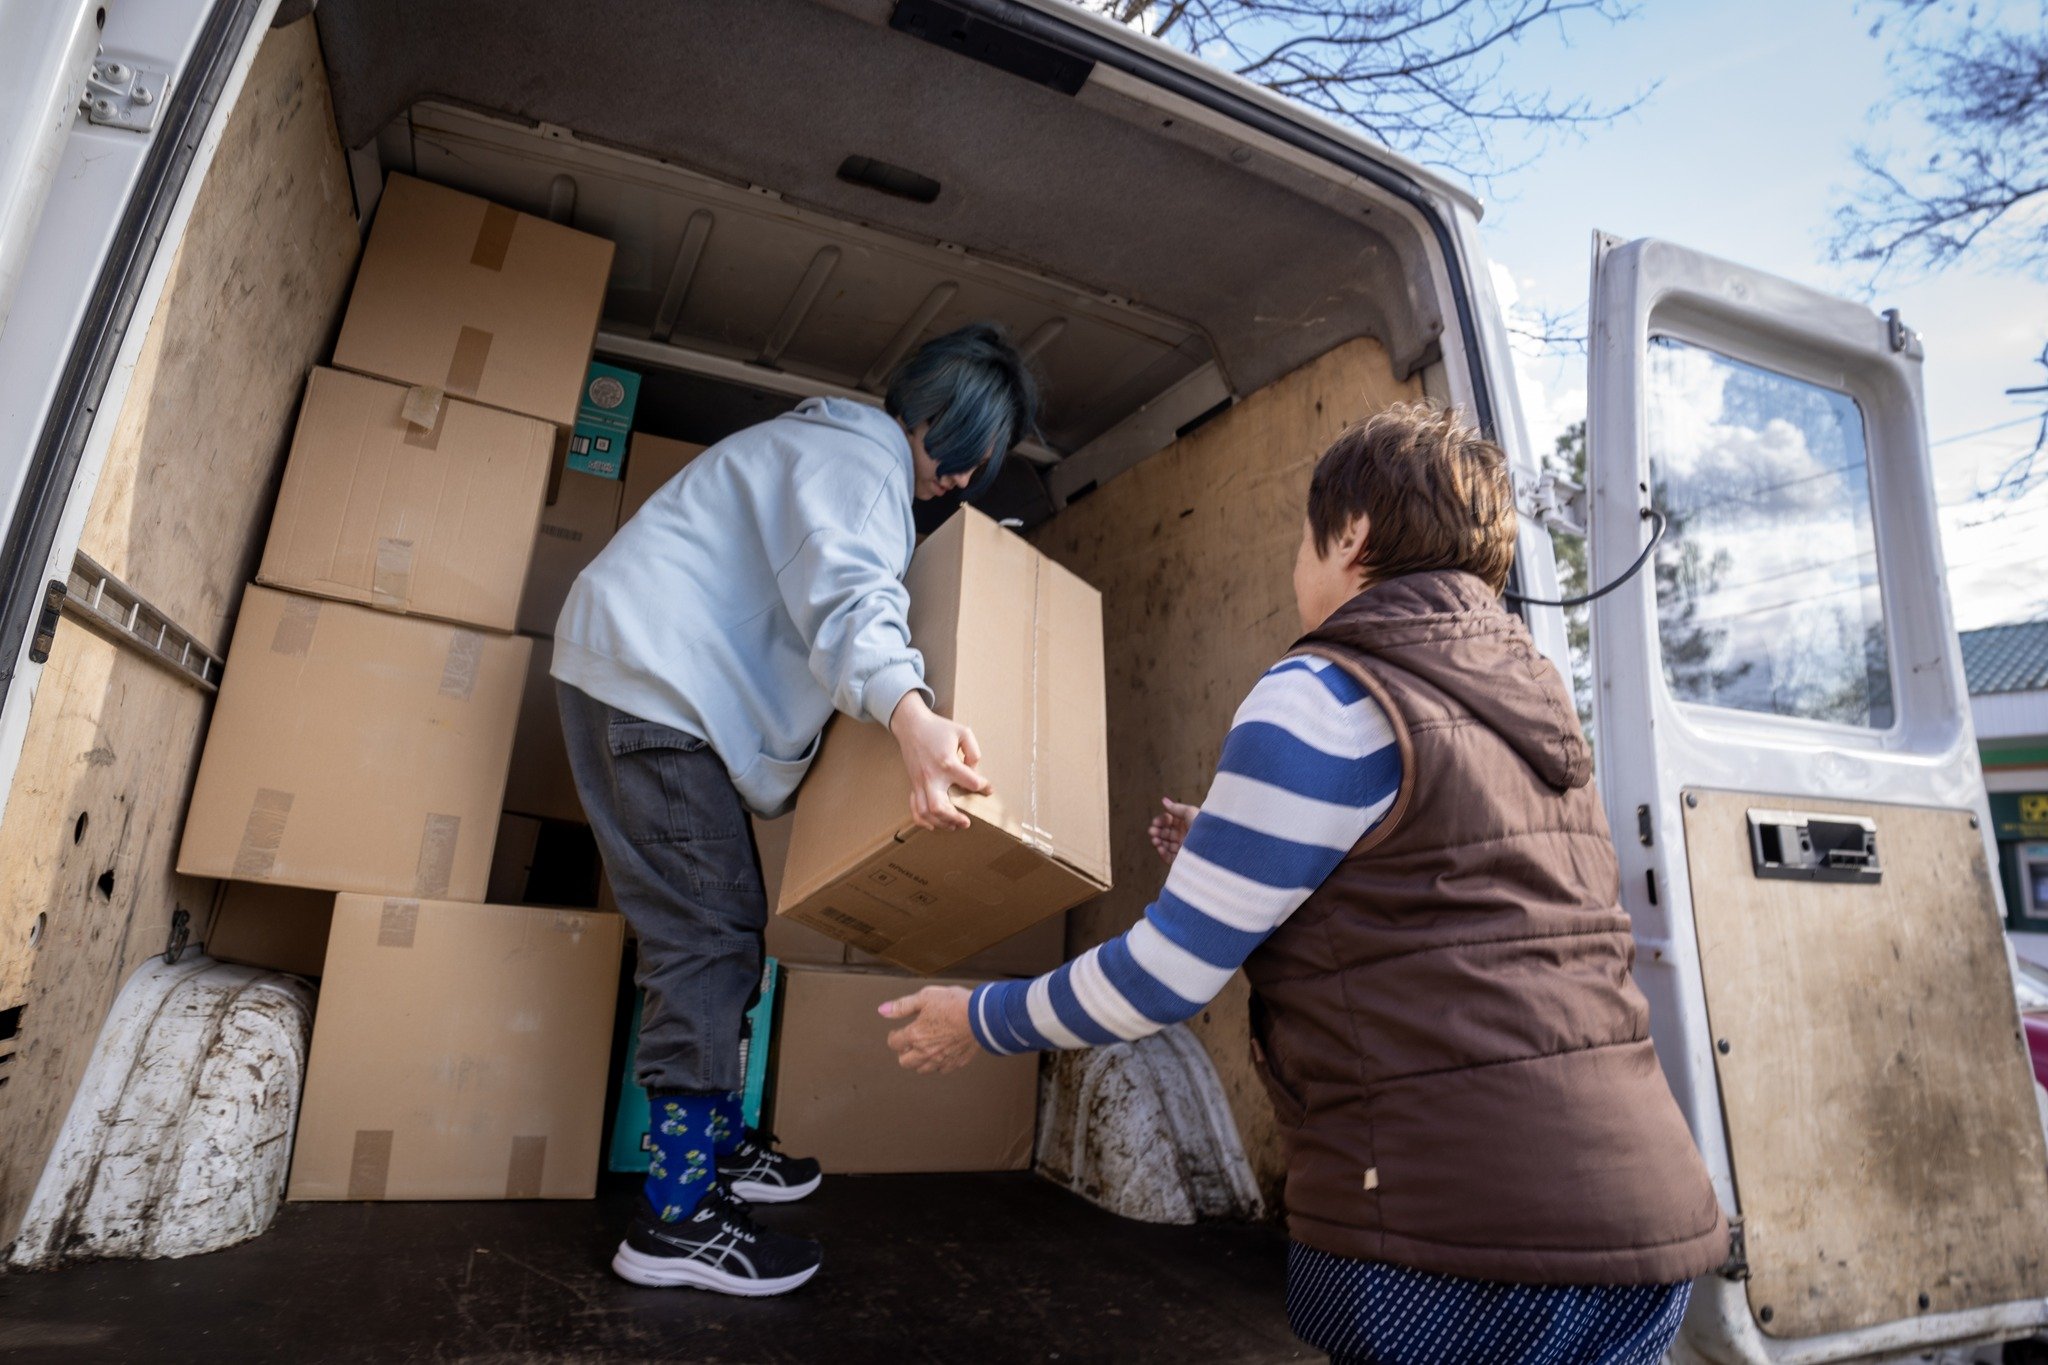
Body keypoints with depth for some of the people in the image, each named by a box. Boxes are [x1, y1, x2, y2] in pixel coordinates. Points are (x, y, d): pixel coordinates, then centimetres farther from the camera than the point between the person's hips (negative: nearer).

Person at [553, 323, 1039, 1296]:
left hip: (655, 677, 11)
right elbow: (845, 588, -32)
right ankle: (674, 1219, -2)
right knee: (709, 938, -10)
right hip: (652, 677, -11)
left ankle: (714, 1144, 24)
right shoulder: (863, 454, -12)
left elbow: (818, 585, 29)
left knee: (725, 927, 12)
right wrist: (910, 713, -49)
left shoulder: (831, 440, 21)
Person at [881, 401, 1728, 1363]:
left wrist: (980, 1021, 4)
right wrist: (1234, 866, 27)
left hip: (1466, 1250, -8)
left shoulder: (1326, 699, -12)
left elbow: (1167, 974, -11)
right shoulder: (1534, 698, 13)